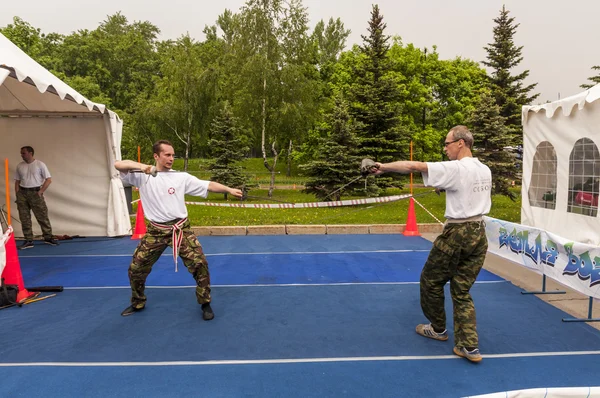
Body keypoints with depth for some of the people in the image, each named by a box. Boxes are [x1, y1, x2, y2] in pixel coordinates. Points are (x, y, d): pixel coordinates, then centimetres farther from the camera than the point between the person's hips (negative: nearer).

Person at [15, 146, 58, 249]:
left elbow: (49, 179, -6)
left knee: (42, 216, -1)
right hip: (22, 193, 4)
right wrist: (17, 195, 5)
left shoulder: (40, 164, -4)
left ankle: (48, 237, 10)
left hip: (35, 192, -4)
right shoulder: (19, 166, 9)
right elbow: (17, 181, 13)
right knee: (24, 218, 5)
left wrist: (40, 192, -11)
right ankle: (28, 241, 12)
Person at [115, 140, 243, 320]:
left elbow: (208, 185, -6)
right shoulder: (142, 175, -1)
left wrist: (229, 189, -19)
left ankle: (205, 303, 9)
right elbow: (118, 165, -12)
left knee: (199, 264, -11)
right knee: (136, 268, 10)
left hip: (180, 229, -1)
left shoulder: (181, 177, 0)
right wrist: (140, 166, -27)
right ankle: (138, 303, 37)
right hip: (156, 231, 1)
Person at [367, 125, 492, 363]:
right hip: (479, 232, 8)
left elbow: (414, 166, -20)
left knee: (431, 280, 14)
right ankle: (469, 346, 8)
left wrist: (384, 167, -11)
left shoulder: (455, 169, -15)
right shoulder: (485, 170, 9)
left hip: (457, 233, -8)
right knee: (462, 291, 12)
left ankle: (438, 329, 31)